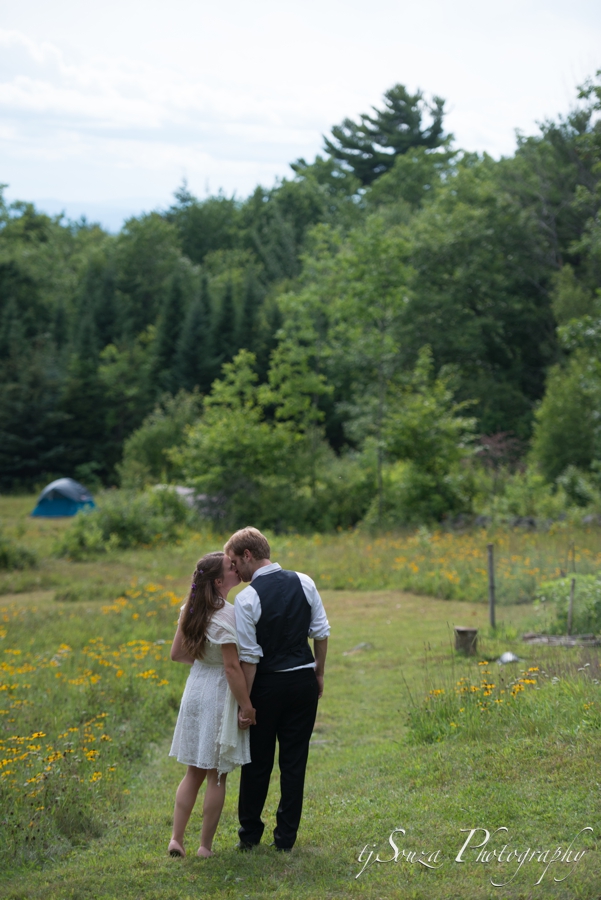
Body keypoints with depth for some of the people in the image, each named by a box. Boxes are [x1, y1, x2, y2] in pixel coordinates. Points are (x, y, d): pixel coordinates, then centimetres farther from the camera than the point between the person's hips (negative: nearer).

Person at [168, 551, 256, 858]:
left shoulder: (192, 610, 3)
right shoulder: (226, 614, -21)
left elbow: (177, 653, 9)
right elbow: (232, 667, -21)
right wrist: (247, 707, -15)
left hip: (195, 690, 7)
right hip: (219, 693, -7)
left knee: (194, 771, 16)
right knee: (216, 775, 5)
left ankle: (176, 838, 13)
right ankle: (205, 845, 11)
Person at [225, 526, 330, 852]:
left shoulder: (247, 598, -16)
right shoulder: (303, 582, -2)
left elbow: (249, 657, -16)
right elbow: (321, 633, 2)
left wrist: (244, 700, -10)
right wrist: (318, 673, 14)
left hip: (268, 685, -4)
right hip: (304, 681, 4)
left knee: (257, 762, 10)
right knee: (295, 760, 10)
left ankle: (250, 834, 20)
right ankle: (286, 836, 14)